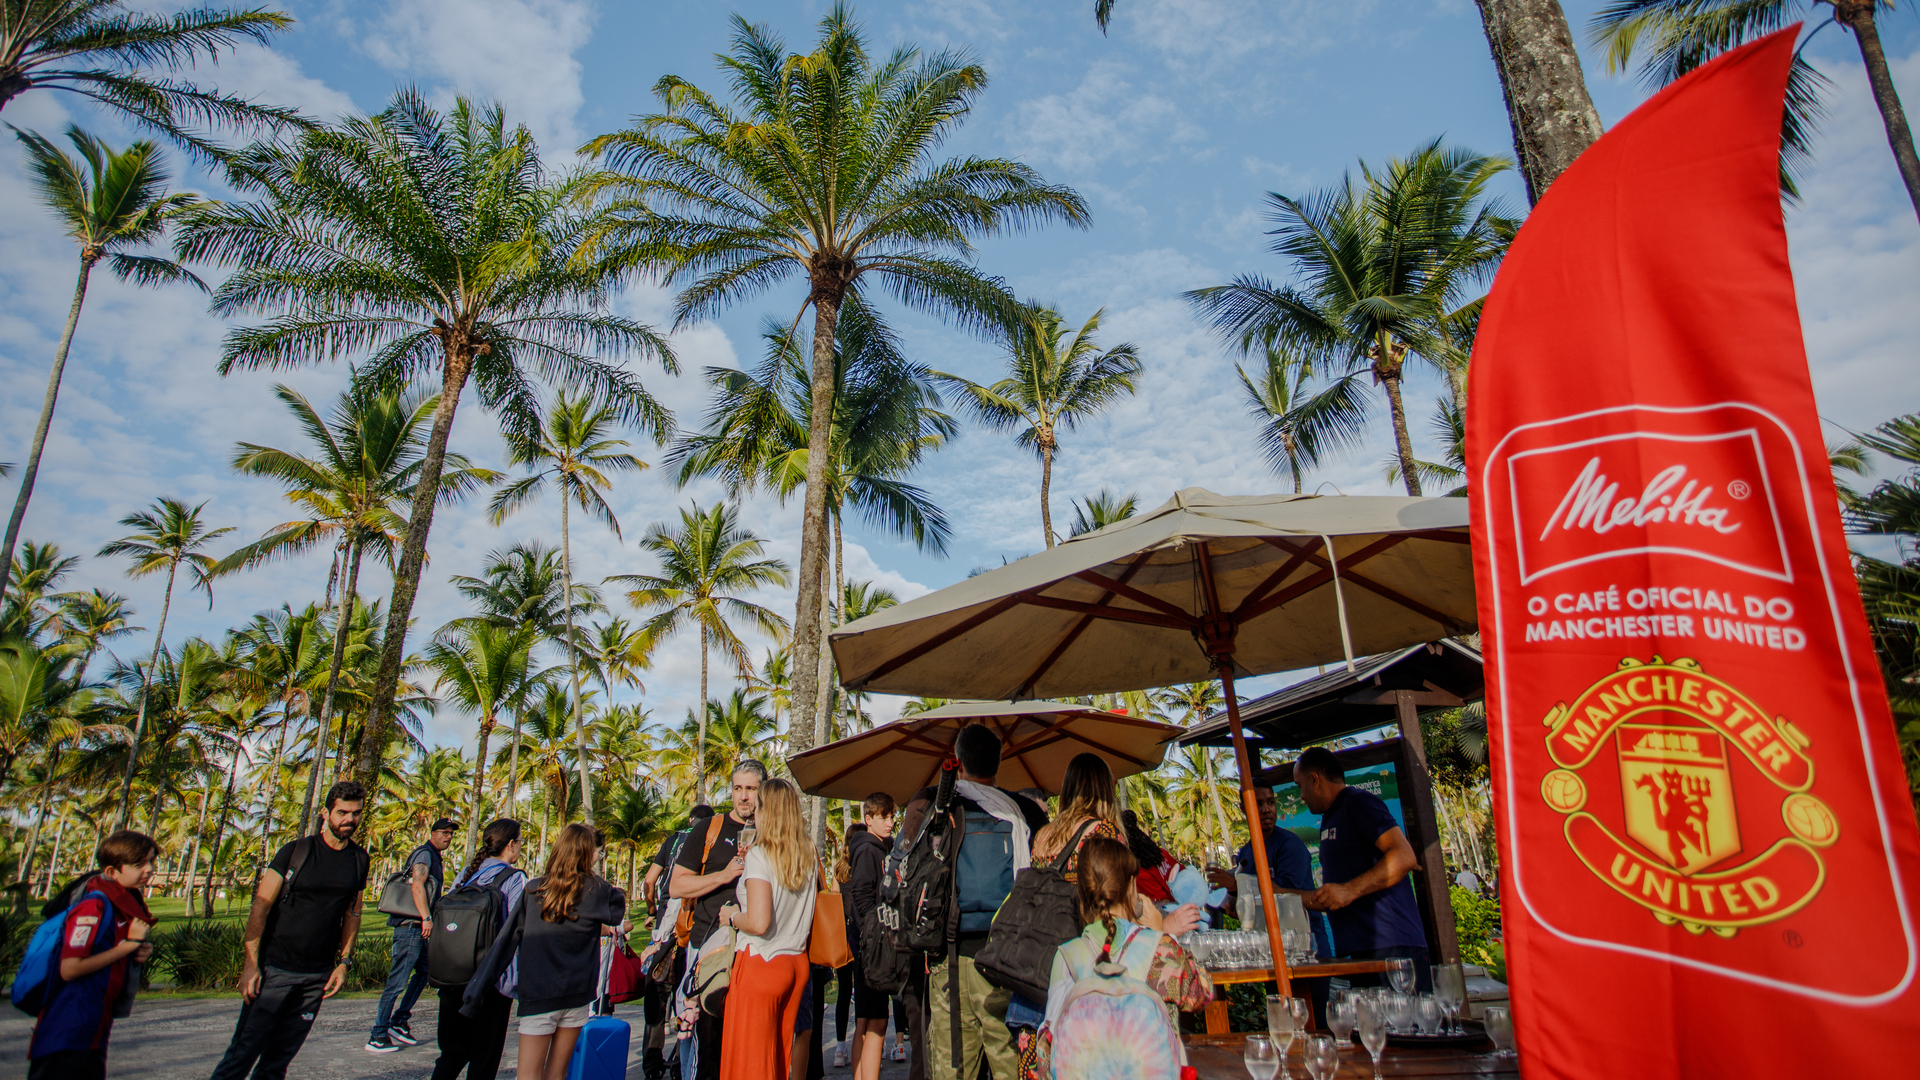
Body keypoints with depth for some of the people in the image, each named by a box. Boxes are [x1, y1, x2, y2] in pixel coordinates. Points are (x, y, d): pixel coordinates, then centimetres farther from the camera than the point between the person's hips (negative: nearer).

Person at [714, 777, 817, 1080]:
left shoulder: (759, 854, -15)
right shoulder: (809, 857, 4)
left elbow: (759, 923, -23)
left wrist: (732, 917, -4)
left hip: (761, 963, -6)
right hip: (797, 964, 6)